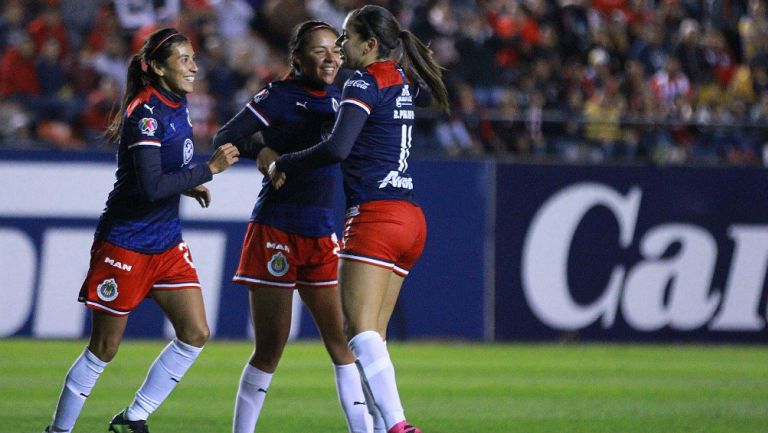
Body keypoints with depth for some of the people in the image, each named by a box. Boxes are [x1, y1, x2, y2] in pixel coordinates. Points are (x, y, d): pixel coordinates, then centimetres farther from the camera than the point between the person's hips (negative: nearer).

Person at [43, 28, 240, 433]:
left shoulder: (177, 104, 6)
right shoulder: (145, 114, -20)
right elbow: (151, 186, -30)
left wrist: (189, 185, 5)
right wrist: (210, 169, -27)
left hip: (167, 243, 8)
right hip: (126, 243, -8)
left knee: (196, 333, -1)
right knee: (104, 349, 0)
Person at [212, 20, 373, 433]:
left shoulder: (337, 99, 10)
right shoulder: (279, 96, -7)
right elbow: (224, 137, -10)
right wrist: (260, 151, -31)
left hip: (321, 235, 5)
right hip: (276, 230, -5)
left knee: (343, 340, 1)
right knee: (270, 349, -2)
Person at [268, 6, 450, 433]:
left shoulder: (365, 84, -9)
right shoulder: (405, 84, 15)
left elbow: (337, 148, -21)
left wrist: (284, 165, -7)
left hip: (375, 216, -9)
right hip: (411, 218, 9)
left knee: (362, 330, -17)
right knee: (372, 336, 12)